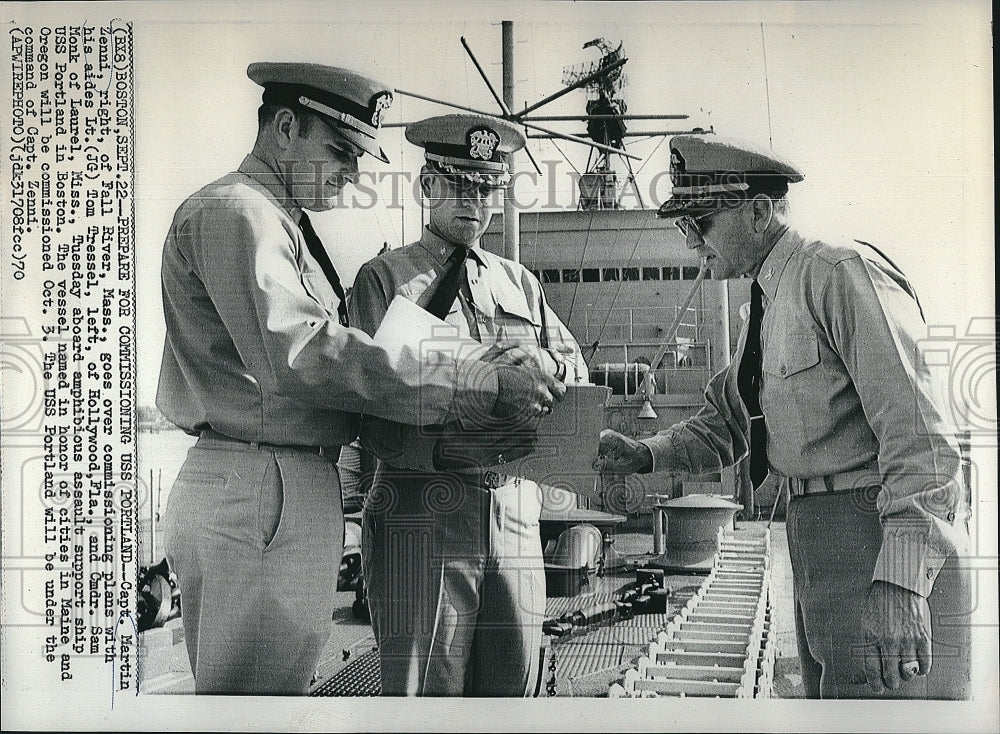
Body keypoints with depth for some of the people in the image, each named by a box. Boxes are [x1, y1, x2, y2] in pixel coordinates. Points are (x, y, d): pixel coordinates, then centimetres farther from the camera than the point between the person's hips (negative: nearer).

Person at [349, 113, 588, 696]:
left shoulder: (520, 282, 20)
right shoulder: (384, 278, 4)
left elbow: (578, 371, 18)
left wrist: (544, 360, -6)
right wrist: (453, 446, -24)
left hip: (515, 511, 4)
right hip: (422, 512, -4)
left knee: (513, 686, 6)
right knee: (425, 691, -4)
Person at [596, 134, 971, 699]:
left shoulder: (841, 271, -13)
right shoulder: (770, 303, 17)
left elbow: (918, 430, -21)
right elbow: (726, 421, 21)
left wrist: (900, 579, -27)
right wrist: (643, 455, 2)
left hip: (884, 535, -10)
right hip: (817, 535, 10)